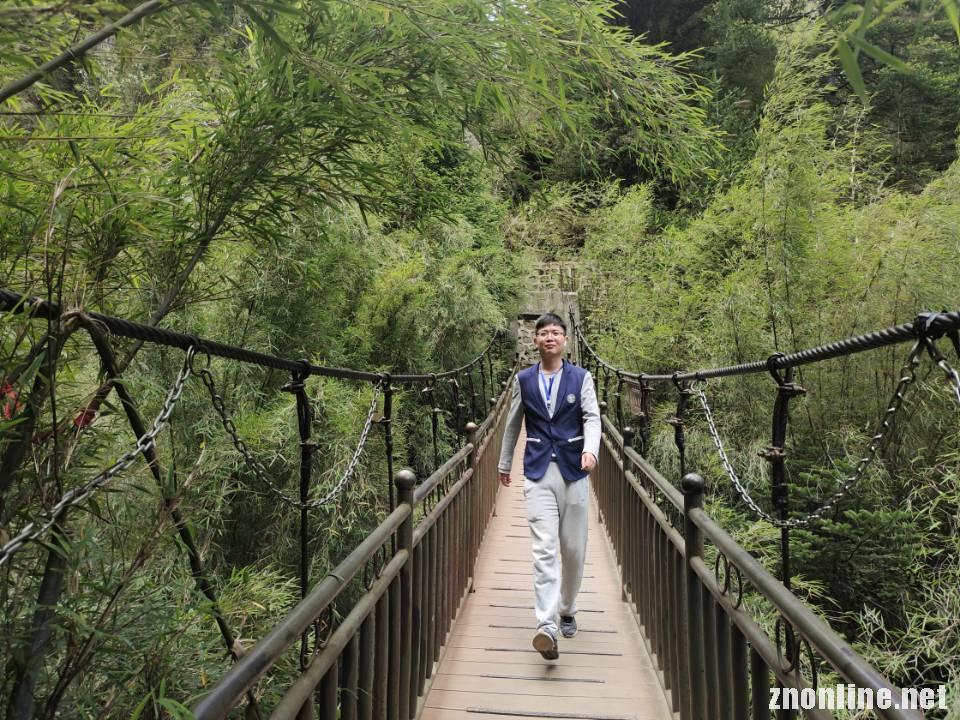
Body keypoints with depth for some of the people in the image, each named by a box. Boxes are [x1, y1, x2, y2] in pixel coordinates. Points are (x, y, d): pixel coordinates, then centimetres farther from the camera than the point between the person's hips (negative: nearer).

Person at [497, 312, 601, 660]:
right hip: (538, 473, 0)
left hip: (573, 471, 1)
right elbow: (512, 424, 16)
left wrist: (591, 450, -26)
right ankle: (547, 627, -15)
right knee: (544, 549, -11)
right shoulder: (523, 380, 7)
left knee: (574, 549, 10)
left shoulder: (581, 378, 4)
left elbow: (592, 418, -6)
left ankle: (567, 610, 32)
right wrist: (504, 463, 23)